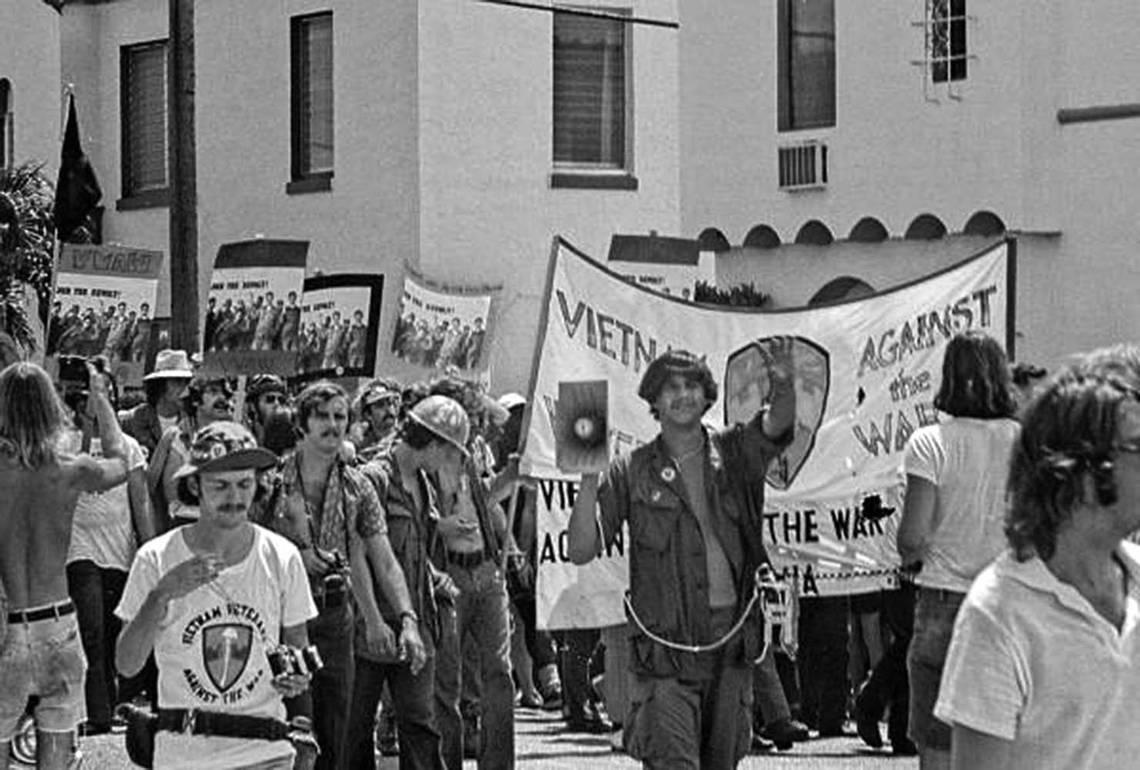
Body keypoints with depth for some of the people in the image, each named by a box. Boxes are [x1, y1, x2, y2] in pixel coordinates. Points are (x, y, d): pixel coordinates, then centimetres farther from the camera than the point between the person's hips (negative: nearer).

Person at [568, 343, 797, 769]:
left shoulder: (732, 452, 9)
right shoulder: (631, 471, 3)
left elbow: (778, 423, -11)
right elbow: (581, 551, -1)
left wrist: (783, 385, -32)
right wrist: (589, 478, -13)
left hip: (732, 634, 3)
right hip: (667, 639, -3)